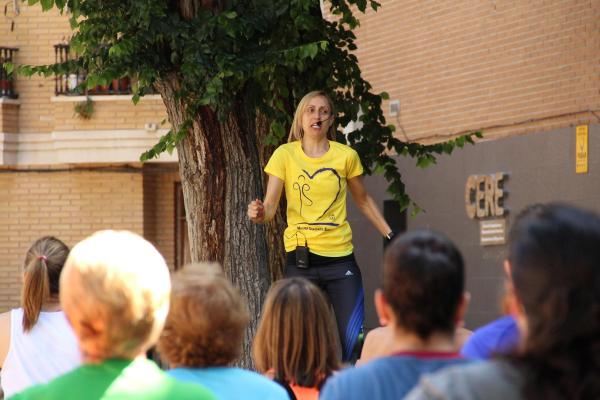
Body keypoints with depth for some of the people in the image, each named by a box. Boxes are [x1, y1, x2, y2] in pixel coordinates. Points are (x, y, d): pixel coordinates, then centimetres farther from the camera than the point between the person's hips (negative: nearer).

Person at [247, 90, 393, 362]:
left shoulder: (346, 156, 3)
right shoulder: (284, 155, 1)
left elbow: (363, 201, 18)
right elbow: (270, 206, -4)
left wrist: (390, 235, 14)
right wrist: (259, 213, -27)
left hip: (340, 257, 1)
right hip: (300, 260, -1)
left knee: (352, 339, -5)